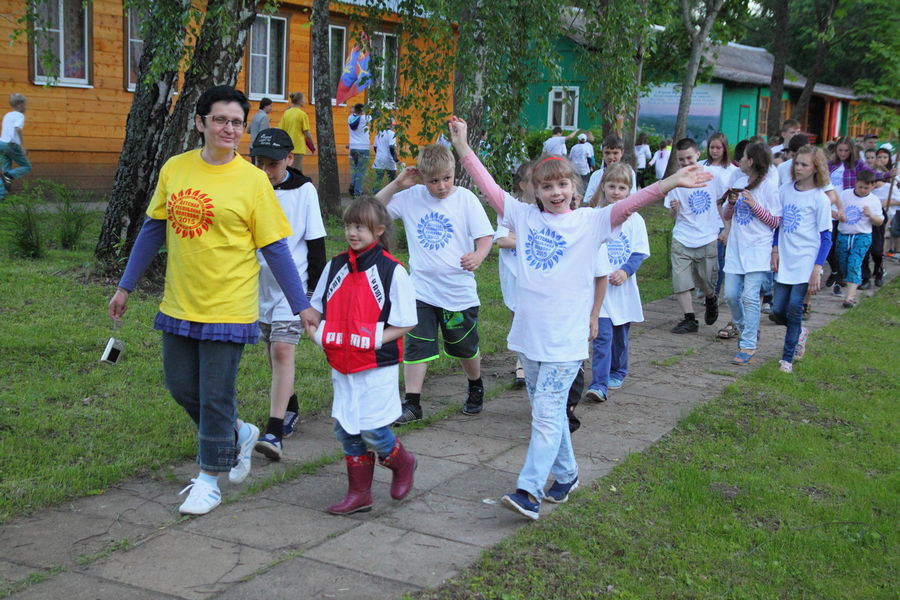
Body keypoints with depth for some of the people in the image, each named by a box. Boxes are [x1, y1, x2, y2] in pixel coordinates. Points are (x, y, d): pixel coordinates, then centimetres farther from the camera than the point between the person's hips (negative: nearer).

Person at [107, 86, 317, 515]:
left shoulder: (252, 180, -9)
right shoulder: (174, 169, 2)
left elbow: (275, 249, -6)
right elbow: (153, 229, 10)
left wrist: (301, 305, -7)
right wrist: (125, 286, 12)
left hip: (227, 308, -5)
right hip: (179, 304, 5)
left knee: (215, 396, 2)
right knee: (181, 387, 13)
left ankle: (208, 480, 20)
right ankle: (239, 435, 38)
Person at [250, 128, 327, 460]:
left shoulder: (304, 191, -8)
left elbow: (316, 243, -2)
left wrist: (317, 287, 0)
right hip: (260, 283, 4)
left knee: (283, 350, -14)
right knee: (272, 351, 15)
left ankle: (274, 431, -16)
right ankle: (290, 408, 36)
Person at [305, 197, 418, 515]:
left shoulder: (392, 271, -9)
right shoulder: (336, 266, 7)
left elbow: (406, 323, -7)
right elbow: (316, 308, 17)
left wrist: (375, 340, -17)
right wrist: (315, 330, -2)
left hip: (377, 367, -6)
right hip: (341, 365, 6)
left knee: (372, 429, -5)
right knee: (345, 428, 8)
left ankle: (402, 462, 26)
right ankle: (358, 494, 21)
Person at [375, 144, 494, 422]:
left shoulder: (465, 198, -7)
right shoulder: (410, 197, -1)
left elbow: (485, 236, -9)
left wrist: (478, 255, -30)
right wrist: (396, 185, -9)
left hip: (459, 290, -1)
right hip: (422, 289, 1)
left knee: (465, 347, 16)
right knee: (416, 346, -3)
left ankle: (476, 387, 41)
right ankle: (412, 403, 6)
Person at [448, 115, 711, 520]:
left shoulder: (591, 222, -3)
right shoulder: (524, 216, 6)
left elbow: (628, 204, -15)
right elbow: (489, 187, 3)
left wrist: (670, 182, -28)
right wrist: (463, 146, -3)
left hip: (565, 339, -5)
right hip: (529, 334, 5)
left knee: (547, 414, -7)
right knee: (547, 410, 16)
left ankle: (529, 490, -6)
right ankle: (566, 474, 32)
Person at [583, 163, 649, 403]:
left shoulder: (634, 219, 2)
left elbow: (640, 252, 0)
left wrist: (626, 271, -16)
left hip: (623, 287, 2)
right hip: (598, 284, -2)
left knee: (620, 334, 16)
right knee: (602, 335, -10)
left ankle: (618, 372, 36)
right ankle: (599, 384, -11)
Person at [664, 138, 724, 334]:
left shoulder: (711, 175, -2)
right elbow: (673, 215, 3)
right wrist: (673, 209, -20)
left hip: (708, 238, -1)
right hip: (682, 239, 1)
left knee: (707, 284, 7)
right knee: (680, 281, -5)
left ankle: (711, 300, 40)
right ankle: (689, 319, 6)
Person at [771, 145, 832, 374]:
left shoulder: (820, 198, -6)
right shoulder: (785, 189, 6)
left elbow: (825, 237, -5)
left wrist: (817, 270, -11)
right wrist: (775, 250, 5)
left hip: (807, 261, -4)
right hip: (785, 260, 4)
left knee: (794, 308, -11)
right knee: (778, 312, 2)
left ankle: (787, 357, 4)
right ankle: (800, 332, 34)